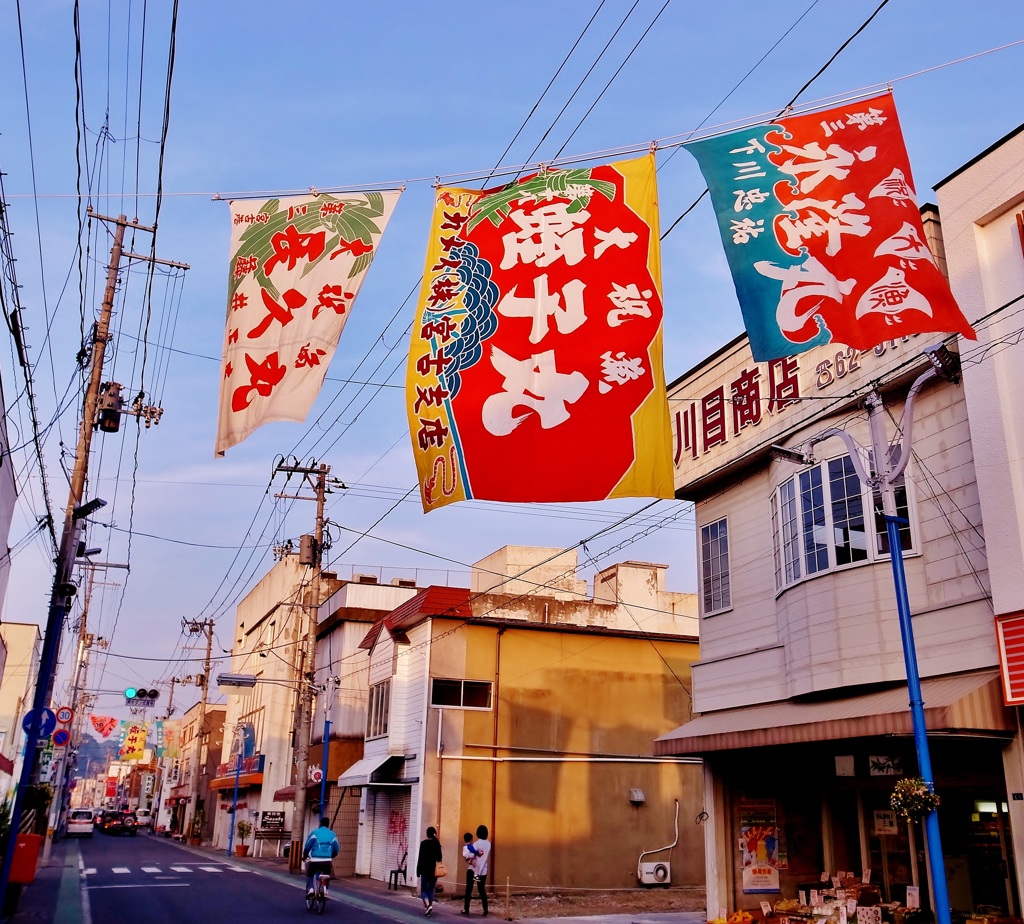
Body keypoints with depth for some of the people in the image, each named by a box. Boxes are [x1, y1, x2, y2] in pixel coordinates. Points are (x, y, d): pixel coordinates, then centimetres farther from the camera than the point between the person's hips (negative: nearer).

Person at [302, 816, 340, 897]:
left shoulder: (314, 833, 3)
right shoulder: (332, 834, 11)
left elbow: (307, 846, 1)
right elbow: (336, 849, 15)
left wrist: (304, 856, 19)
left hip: (315, 861, -2)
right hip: (327, 862, 2)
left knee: (309, 875, 21)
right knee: (327, 875, 29)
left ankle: (310, 889, -2)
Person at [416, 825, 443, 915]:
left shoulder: (424, 843, -9)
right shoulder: (437, 844, 1)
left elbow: (420, 858, -8)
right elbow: (439, 858, 4)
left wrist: (418, 871, -2)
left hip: (425, 870, -3)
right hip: (435, 870, 3)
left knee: (424, 889, 6)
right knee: (431, 889, 13)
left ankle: (428, 905, -17)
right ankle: (428, 908, 11)